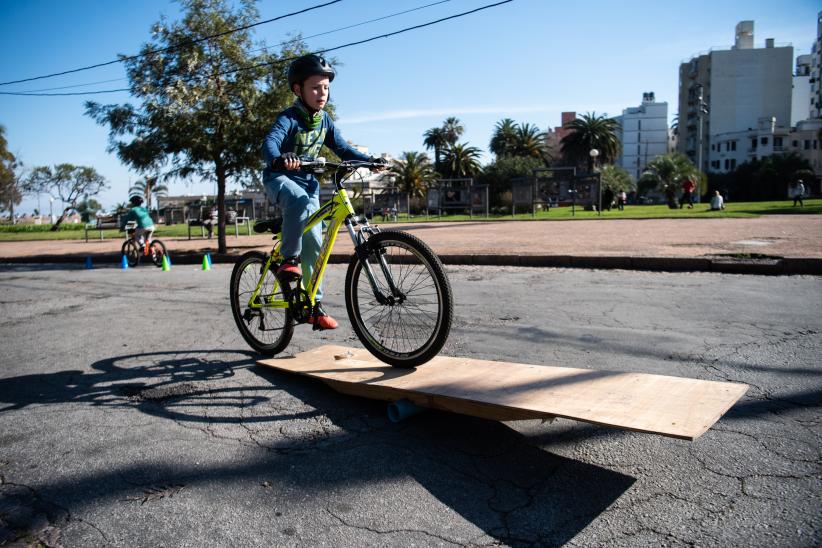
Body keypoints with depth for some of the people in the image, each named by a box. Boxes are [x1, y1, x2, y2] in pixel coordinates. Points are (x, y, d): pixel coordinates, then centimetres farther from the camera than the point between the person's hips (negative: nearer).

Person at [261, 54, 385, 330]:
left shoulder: (324, 120, 1)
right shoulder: (289, 118, -20)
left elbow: (342, 148, 4)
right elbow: (270, 142, -37)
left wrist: (369, 160, -12)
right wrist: (279, 159, -60)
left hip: (307, 181, 6)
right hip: (279, 177, -5)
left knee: (313, 242, -2)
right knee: (299, 200, -41)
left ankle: (314, 304, 4)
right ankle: (289, 259, -29)